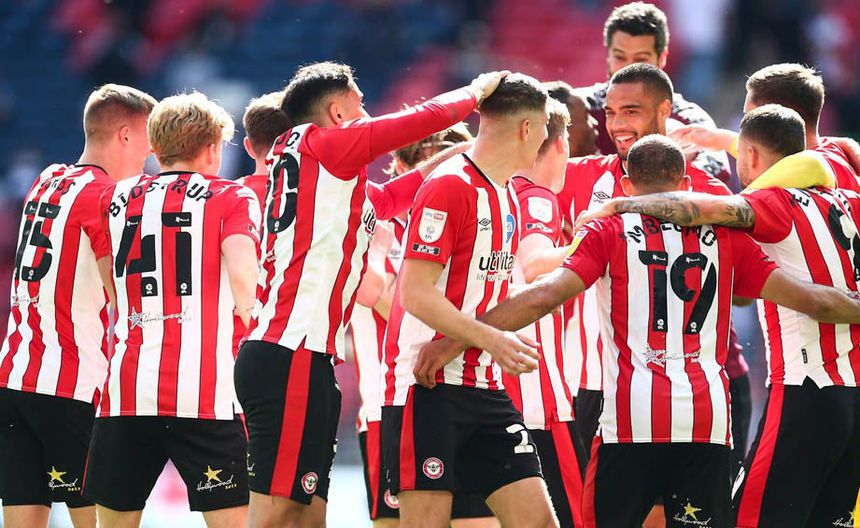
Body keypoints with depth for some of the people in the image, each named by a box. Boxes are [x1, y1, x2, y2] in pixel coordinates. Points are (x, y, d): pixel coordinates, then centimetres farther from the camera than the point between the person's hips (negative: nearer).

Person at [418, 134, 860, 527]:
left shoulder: (610, 230, 6)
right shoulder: (724, 235, 13)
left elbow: (545, 296, -7)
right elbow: (810, 300, 10)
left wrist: (455, 340, -5)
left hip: (632, 417, -2)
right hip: (707, 419, 2)